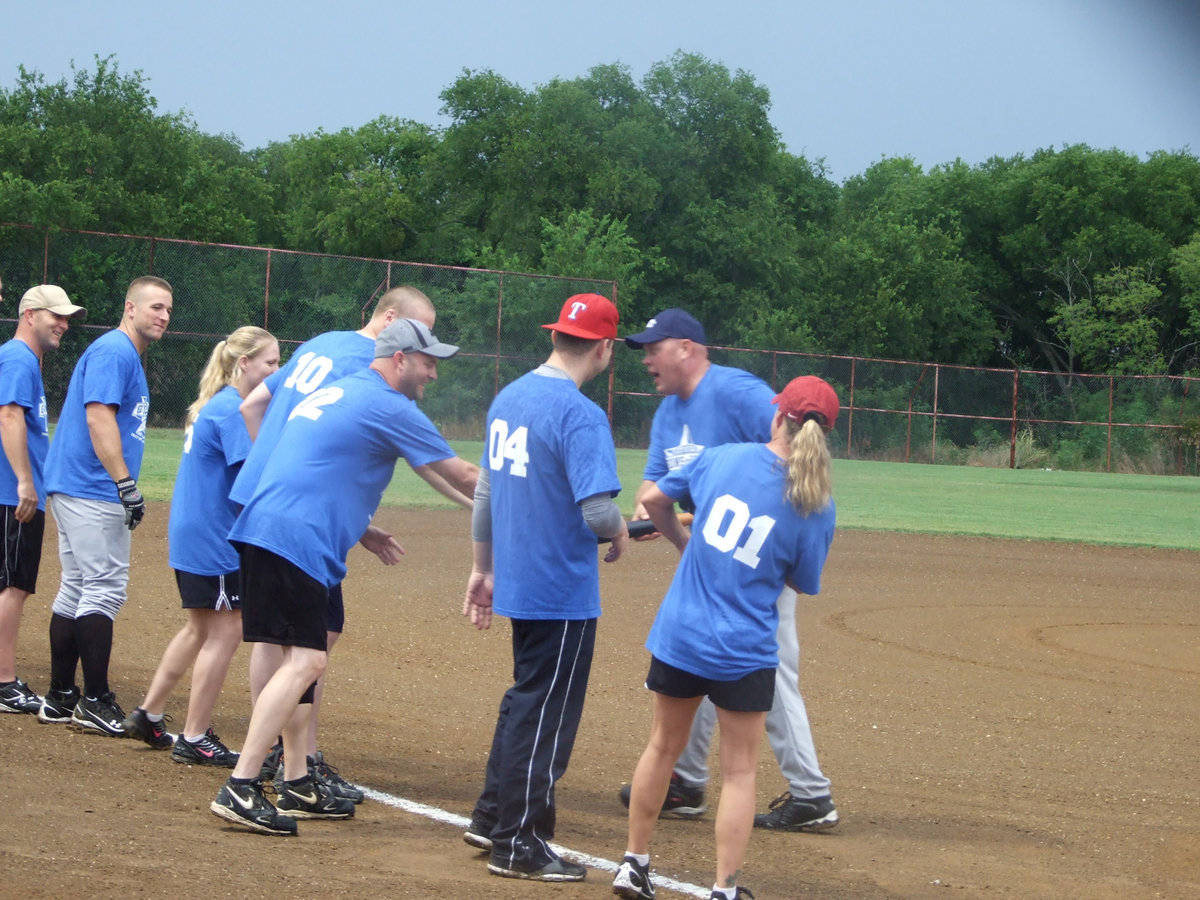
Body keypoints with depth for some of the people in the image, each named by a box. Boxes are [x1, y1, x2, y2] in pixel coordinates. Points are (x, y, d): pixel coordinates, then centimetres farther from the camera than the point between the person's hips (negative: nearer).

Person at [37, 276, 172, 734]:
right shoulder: (113, 350, -12)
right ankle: (94, 701, -8)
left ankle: (60, 698, 16)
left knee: (77, 589, 12)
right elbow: (98, 417, -21)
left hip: (77, 490, 11)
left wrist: (125, 488, 19)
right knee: (105, 587, -10)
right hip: (93, 490, -11)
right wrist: (126, 484, -25)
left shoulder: (128, 357, 20)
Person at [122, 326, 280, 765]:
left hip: (191, 535, 10)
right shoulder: (231, 410, -16)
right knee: (224, 632, -3)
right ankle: (194, 740, 1)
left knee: (200, 628, 20)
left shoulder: (213, 405, 14)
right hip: (213, 539, -10)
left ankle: (147, 715, 26)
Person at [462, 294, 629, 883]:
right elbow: (597, 509, -27)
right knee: (545, 713, 2)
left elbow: (485, 491, 14)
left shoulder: (508, 399, 7)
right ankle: (517, 844, 8)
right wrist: (620, 533, -5)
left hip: (516, 583, 8)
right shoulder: (581, 416, -19)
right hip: (563, 592, -8)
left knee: (527, 698, 22)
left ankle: (492, 818, 29)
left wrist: (482, 569, 22)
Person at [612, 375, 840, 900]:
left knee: (663, 746, 21)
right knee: (739, 771, 9)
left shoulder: (723, 458, -5)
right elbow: (804, 582, 0)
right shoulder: (817, 503, -11)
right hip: (744, 651, -3)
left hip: (679, 634, 3)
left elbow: (653, 500, 6)